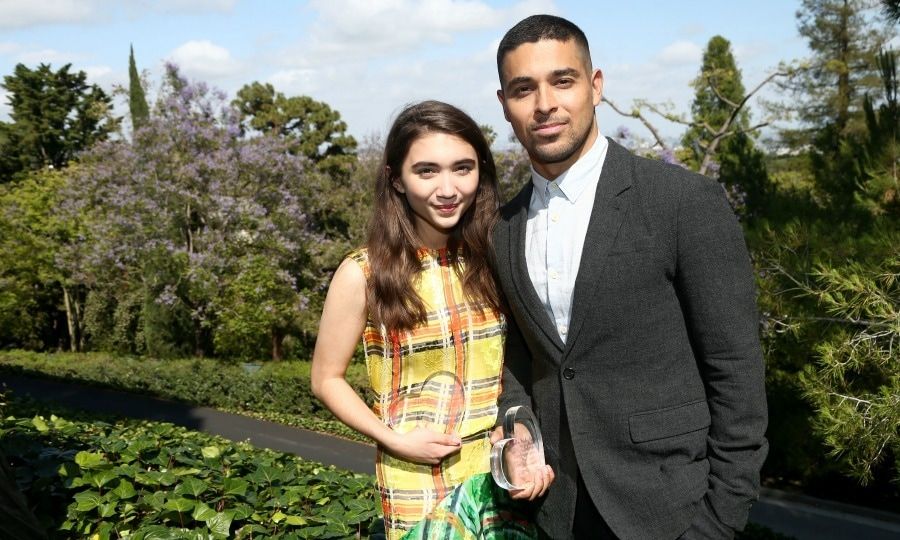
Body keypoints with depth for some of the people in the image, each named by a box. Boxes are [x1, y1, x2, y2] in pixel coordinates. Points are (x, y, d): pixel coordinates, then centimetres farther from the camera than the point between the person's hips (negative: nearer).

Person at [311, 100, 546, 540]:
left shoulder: (493, 257, -2)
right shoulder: (363, 274, -12)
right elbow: (327, 378, -3)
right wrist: (394, 439, -13)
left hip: (503, 473, 3)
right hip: (418, 484, -3)